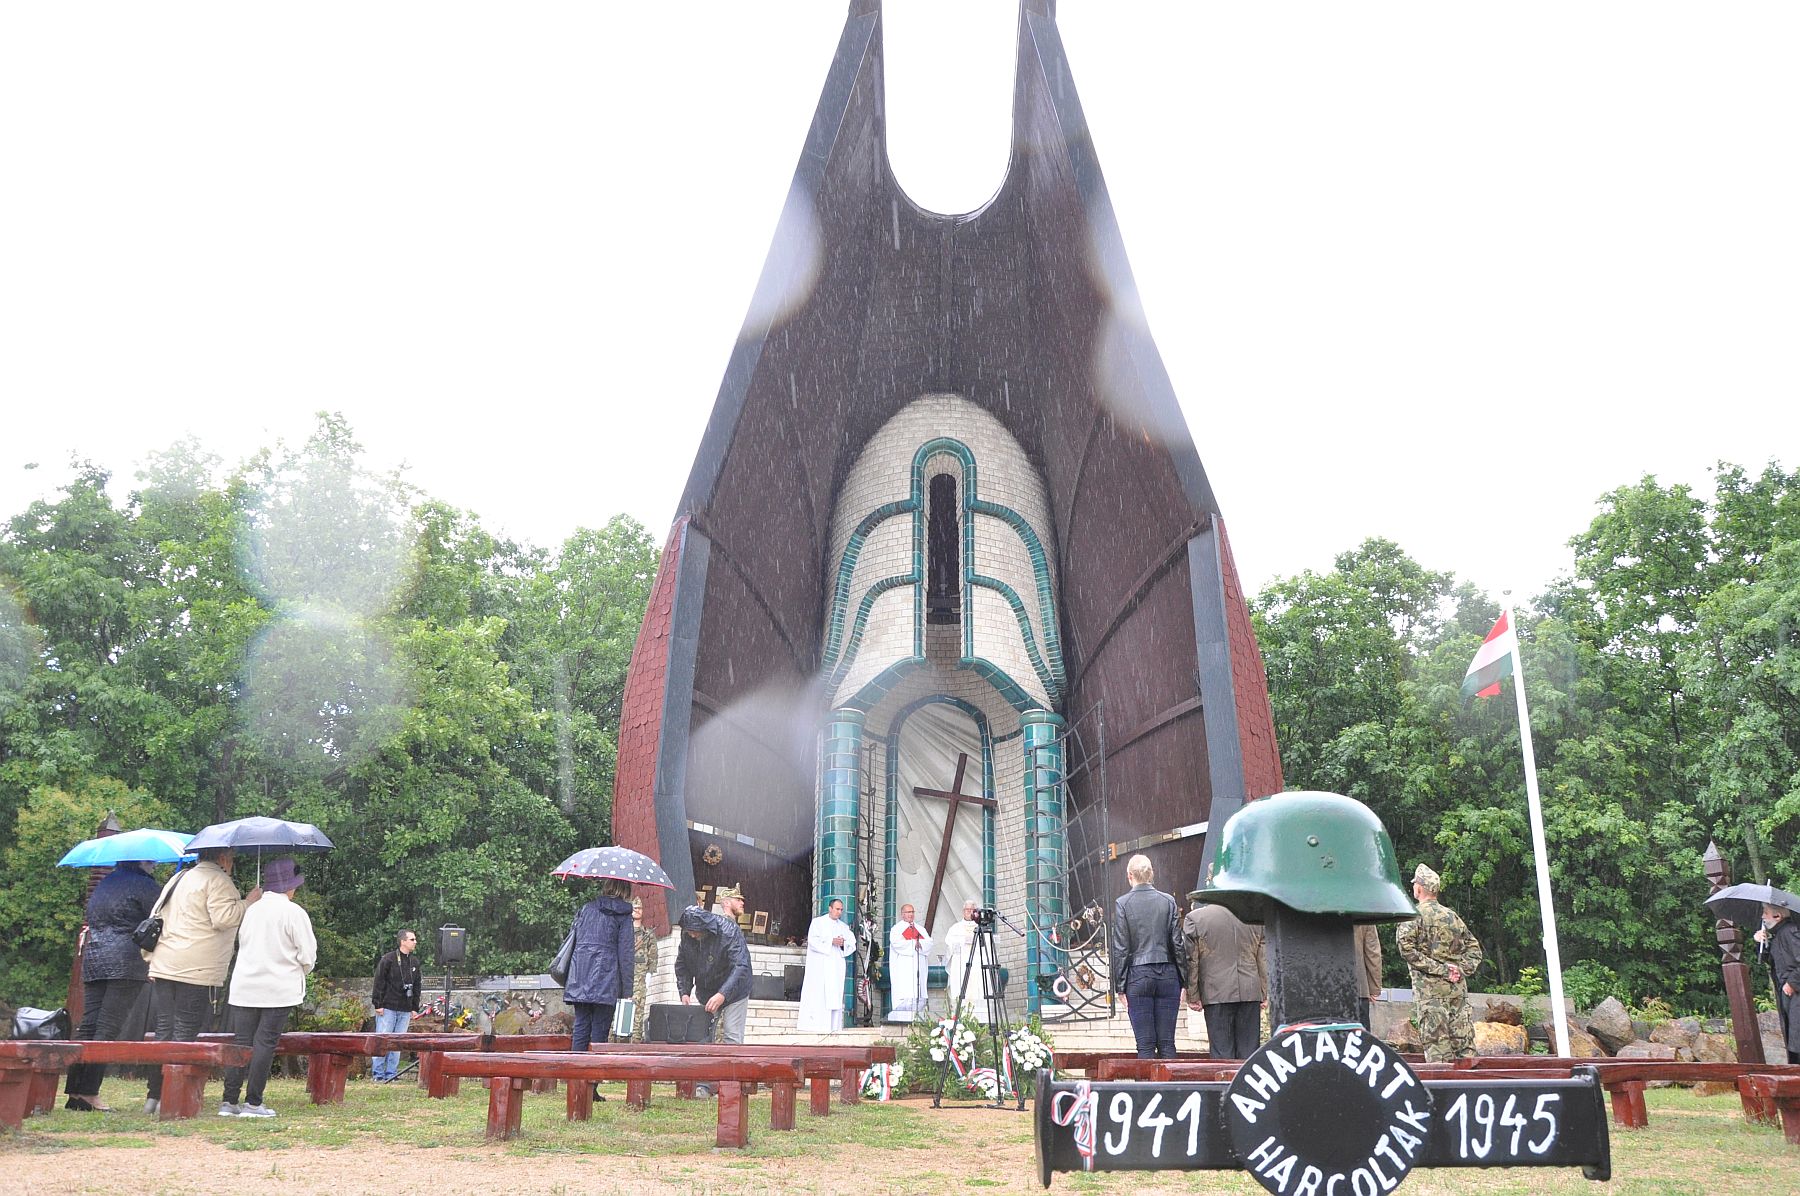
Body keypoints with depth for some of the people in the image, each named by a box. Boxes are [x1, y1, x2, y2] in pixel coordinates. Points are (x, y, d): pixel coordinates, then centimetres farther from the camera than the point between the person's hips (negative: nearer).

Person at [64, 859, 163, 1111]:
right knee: (108, 1029, -7)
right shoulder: (142, 885, -4)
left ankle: (74, 1091, 5)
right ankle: (89, 1093, -8)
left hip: (93, 960, 8)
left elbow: (90, 921, 26)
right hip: (126, 963, -7)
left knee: (88, 1025, 7)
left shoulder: (103, 884, 21)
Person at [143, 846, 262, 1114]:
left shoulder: (178, 879, 22)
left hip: (163, 968, 8)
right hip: (197, 971, -8)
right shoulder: (218, 881, -6)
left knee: (164, 1031, 10)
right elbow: (223, 918, -16)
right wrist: (248, 902, -3)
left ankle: (154, 1095, 11)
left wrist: (151, 959, 24)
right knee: (185, 1035, -3)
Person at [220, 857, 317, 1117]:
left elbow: (242, 943, 14)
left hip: (244, 986, 5)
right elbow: (308, 954, -8)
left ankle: (229, 1101, 8)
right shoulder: (293, 912, -9)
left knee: (240, 1042, 9)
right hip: (279, 988, -5)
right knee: (265, 1043, -1)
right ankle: (253, 1103, 0)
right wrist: (299, 972, 13)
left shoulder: (251, 910, 7)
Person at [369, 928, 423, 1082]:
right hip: (388, 1008, -5)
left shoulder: (414, 961, 13)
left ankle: (391, 1074, 11)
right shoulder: (388, 959, -5)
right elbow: (379, 982, -7)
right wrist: (378, 1004, -10)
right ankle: (378, 1074, 5)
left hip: (405, 1010, 5)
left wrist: (415, 1007, 12)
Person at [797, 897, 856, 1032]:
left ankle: (833, 1026, -1)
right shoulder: (818, 922, 6)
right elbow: (813, 941, -8)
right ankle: (813, 1023, -11)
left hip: (836, 964, 4)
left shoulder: (844, 926, 19)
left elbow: (852, 944, 12)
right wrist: (831, 942, -16)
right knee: (817, 995, -10)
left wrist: (843, 943, -9)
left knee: (835, 995, -1)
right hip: (819, 965, -4)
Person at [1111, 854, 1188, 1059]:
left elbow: (1120, 949, -3)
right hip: (1168, 973, 2)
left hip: (1138, 975, -2)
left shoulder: (1122, 904, -2)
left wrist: (1120, 986, 2)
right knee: (1167, 1043, 6)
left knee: (1145, 1044, 1)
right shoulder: (1168, 901, 4)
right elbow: (1178, 943, 4)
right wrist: (1184, 981, 9)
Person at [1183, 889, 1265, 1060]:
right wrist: (1263, 993, 16)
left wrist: (1192, 996, 2)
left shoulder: (1194, 918, -2)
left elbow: (1191, 961, -3)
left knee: (1222, 1051, 1)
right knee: (1249, 1048, 7)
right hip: (1251, 993, 3)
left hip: (1217, 993, -3)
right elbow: (1262, 958, 12)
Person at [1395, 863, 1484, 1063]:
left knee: (1436, 1040, -5)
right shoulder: (1452, 915, 15)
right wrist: (1462, 969, 5)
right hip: (1458, 987, 5)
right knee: (1463, 1037, 8)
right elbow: (1474, 948, 16)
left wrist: (1437, 969, -13)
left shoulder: (1415, 915, -3)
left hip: (1430, 988, -5)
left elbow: (1406, 947, -17)